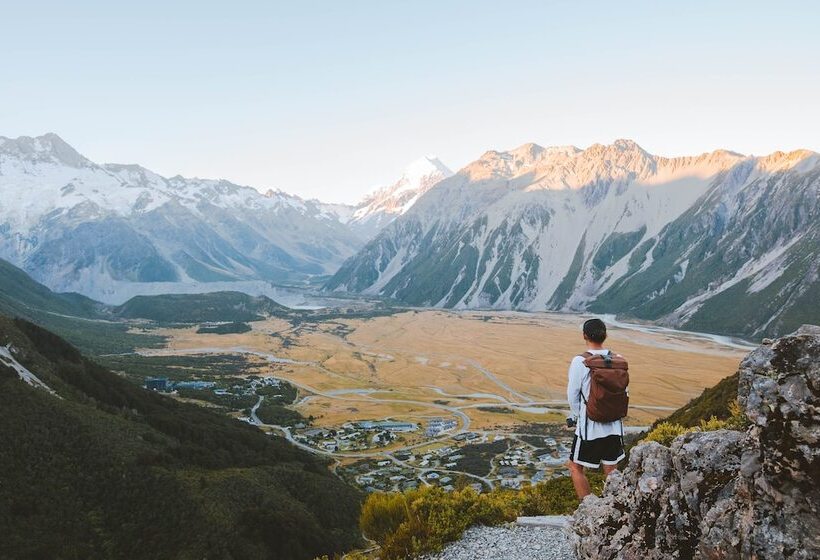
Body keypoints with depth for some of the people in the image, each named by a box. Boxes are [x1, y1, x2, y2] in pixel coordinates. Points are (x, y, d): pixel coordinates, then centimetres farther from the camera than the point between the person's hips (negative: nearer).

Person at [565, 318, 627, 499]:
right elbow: (625, 393, 6)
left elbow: (572, 394, -7)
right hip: (615, 426, 5)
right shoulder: (619, 360, -1)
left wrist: (574, 416, 10)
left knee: (575, 468, 12)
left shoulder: (580, 362, -14)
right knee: (611, 470, 17)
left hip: (589, 428, -5)